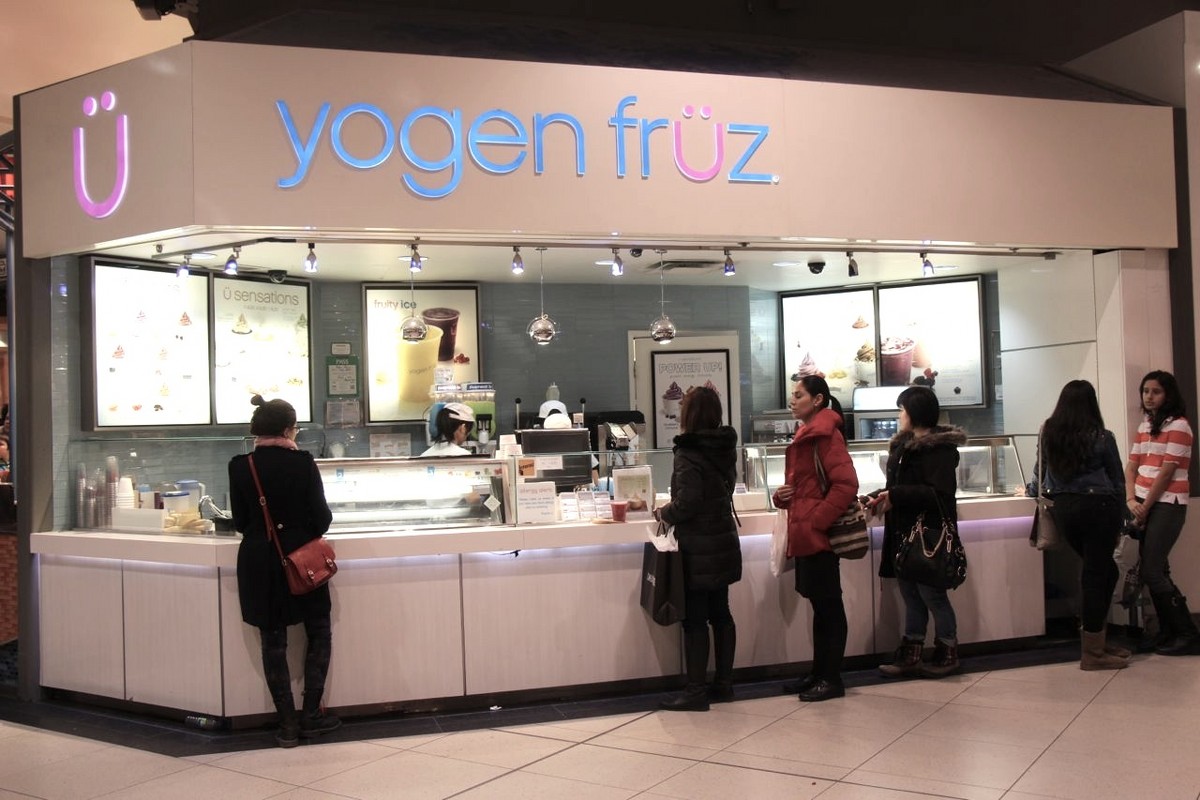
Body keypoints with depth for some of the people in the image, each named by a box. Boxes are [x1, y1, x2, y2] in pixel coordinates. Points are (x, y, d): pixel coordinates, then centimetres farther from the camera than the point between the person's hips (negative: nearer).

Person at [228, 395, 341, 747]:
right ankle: (311, 715, 14)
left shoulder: (240, 466, -4)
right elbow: (322, 516, -8)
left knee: (273, 641, 9)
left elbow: (240, 521, 3)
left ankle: (288, 723, 12)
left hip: (257, 563, 2)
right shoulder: (302, 462, -11)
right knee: (319, 633, 14)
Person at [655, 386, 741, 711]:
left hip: (699, 550, -8)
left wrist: (663, 513, -5)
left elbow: (687, 502, -24)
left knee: (695, 620, -2)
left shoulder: (688, 453, -18)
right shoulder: (725, 447, 7)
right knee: (720, 613, 14)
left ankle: (696, 691, 3)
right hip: (724, 543, 8)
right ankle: (724, 683, 21)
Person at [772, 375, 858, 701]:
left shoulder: (826, 434, -13)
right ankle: (819, 673, 21)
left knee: (829, 605, -1)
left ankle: (832, 679, 7)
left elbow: (846, 483, -21)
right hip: (805, 535, 10)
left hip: (818, 535, -10)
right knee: (819, 605, 14)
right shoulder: (805, 435, 16)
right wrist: (782, 495, 6)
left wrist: (817, 519, -20)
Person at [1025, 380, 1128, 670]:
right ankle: (1092, 653, 4)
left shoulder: (1048, 433, 5)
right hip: (1097, 507, -5)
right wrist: (1119, 519, 13)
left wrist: (1031, 491, 38)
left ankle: (1098, 640, 18)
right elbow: (1117, 481, 3)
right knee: (1096, 574, 0)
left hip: (1063, 508, 5)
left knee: (1102, 570, 17)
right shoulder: (1101, 437, -4)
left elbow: (1040, 472, 17)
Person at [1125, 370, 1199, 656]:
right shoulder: (1144, 427, 15)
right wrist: (1131, 500, -5)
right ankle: (1168, 632, 16)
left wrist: (1144, 508, -11)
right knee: (1156, 571, 8)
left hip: (1166, 505, -7)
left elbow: (1166, 472, -13)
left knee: (1152, 573, -9)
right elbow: (1132, 466, 11)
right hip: (1146, 505, 7)